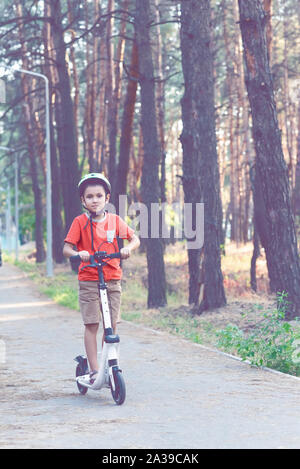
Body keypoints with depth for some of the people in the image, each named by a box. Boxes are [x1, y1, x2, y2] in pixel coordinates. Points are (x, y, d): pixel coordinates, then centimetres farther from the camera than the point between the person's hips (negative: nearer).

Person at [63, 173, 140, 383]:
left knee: (111, 325, 4)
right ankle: (94, 370, -2)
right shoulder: (80, 222, -3)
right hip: (88, 280, -2)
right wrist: (78, 254, -27)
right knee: (92, 325, -5)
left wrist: (128, 248, -14)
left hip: (112, 279, 3)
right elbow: (66, 248, -5)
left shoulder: (115, 220, 5)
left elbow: (135, 239, 9)